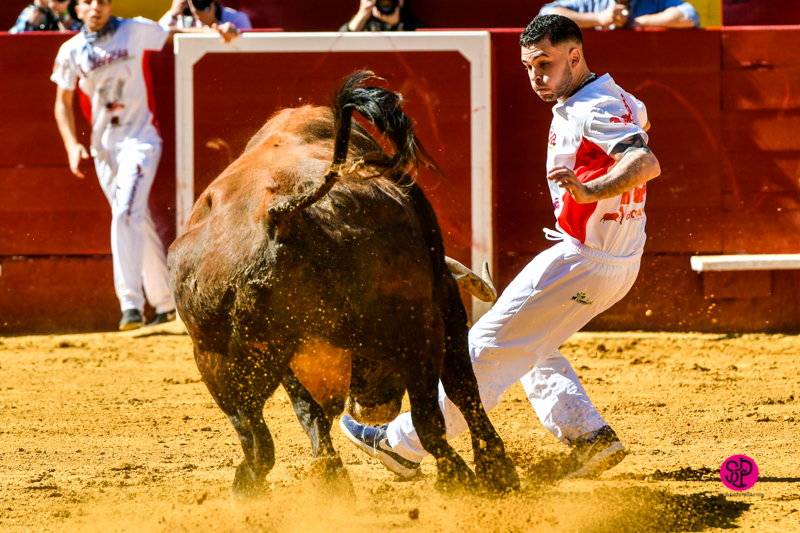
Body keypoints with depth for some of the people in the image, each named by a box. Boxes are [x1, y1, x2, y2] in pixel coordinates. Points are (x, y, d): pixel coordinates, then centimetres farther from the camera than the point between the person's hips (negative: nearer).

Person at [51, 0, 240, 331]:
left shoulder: (135, 32, -3)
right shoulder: (71, 51, 3)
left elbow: (173, 34, 1)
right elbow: (63, 103, 10)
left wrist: (214, 31, -18)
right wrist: (72, 145, -4)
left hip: (139, 139, -4)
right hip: (103, 148, 4)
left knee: (127, 215, -21)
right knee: (138, 224, 9)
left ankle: (131, 303, -24)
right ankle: (165, 304, 19)